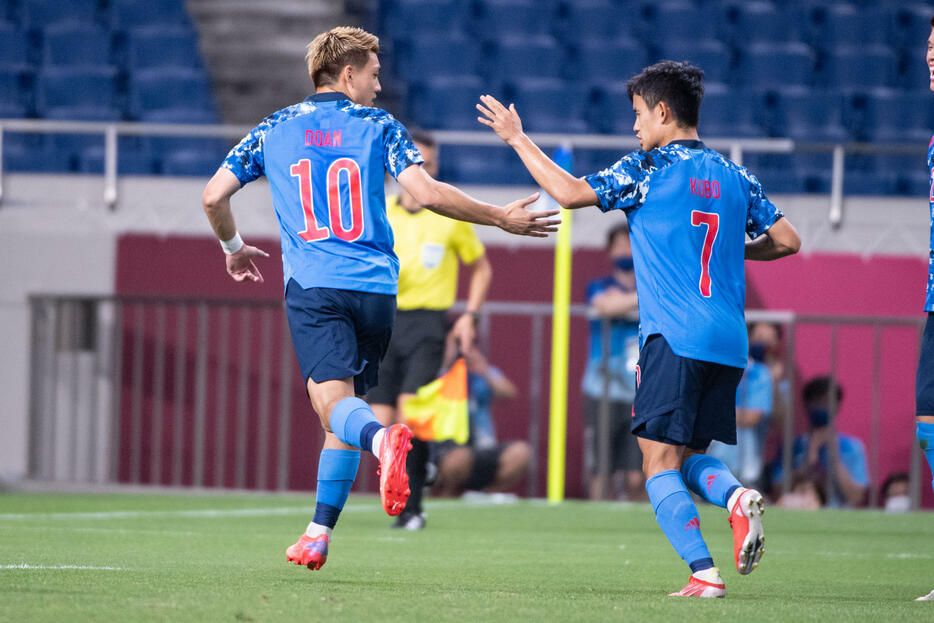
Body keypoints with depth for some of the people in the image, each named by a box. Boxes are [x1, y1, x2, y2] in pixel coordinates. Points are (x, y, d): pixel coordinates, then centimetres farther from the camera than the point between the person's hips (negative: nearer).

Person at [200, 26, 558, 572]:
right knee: (346, 410, 15)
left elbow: (214, 196, 10)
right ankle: (319, 535, 13)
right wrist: (502, 218, 5)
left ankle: (383, 439, -51)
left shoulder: (274, 130, 13)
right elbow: (427, 194, -5)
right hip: (375, 290, 1)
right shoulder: (378, 126, 7)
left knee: (335, 403, -16)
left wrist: (235, 248, 30)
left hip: (312, 287, -1)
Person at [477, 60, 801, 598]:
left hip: (674, 337, -6)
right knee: (689, 456, 18)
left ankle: (705, 572, -18)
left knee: (660, 466, -2)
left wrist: (517, 137, 4)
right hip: (730, 343, 6)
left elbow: (570, 192, -7)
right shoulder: (736, 178, 14)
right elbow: (787, 240, 15)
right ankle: (737, 496, -15)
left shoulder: (649, 169, -3)